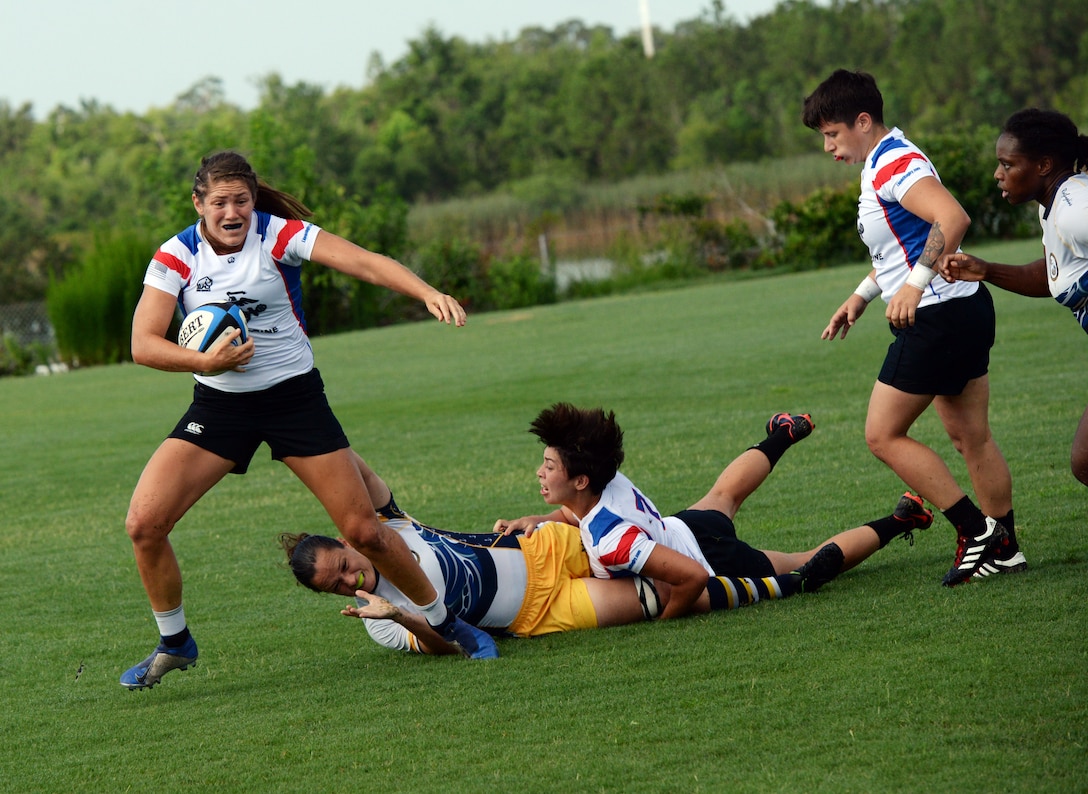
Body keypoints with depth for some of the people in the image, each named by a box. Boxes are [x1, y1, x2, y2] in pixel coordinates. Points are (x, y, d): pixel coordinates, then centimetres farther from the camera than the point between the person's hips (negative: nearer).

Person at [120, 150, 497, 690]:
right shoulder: (176, 256, -7)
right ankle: (174, 644, 11)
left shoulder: (280, 236, -14)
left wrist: (428, 293, -44)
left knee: (363, 530, -6)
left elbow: (364, 262, -27)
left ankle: (446, 622, 17)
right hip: (219, 403, 2)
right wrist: (205, 360, -29)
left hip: (294, 397, -2)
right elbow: (143, 344, -12)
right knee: (144, 524, -12)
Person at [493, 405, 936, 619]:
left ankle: (895, 523, 32)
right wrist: (531, 523, -16)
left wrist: (661, 622, -28)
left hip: (725, 570, -7)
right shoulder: (609, 482, -23)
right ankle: (784, 436, 65)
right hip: (690, 526, 7)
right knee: (725, 494, 42)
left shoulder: (609, 543, -44)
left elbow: (693, 578, -45)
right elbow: (577, 514, 2)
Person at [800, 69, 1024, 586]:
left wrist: (915, 283, -32)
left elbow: (953, 219, -31)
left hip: (938, 316, -11)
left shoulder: (893, 164, -17)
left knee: (883, 435, -5)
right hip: (965, 310, 11)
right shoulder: (883, 164, 16)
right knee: (971, 437, 13)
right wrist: (861, 296, 26)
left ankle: (977, 529, -5)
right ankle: (1003, 548, 17)